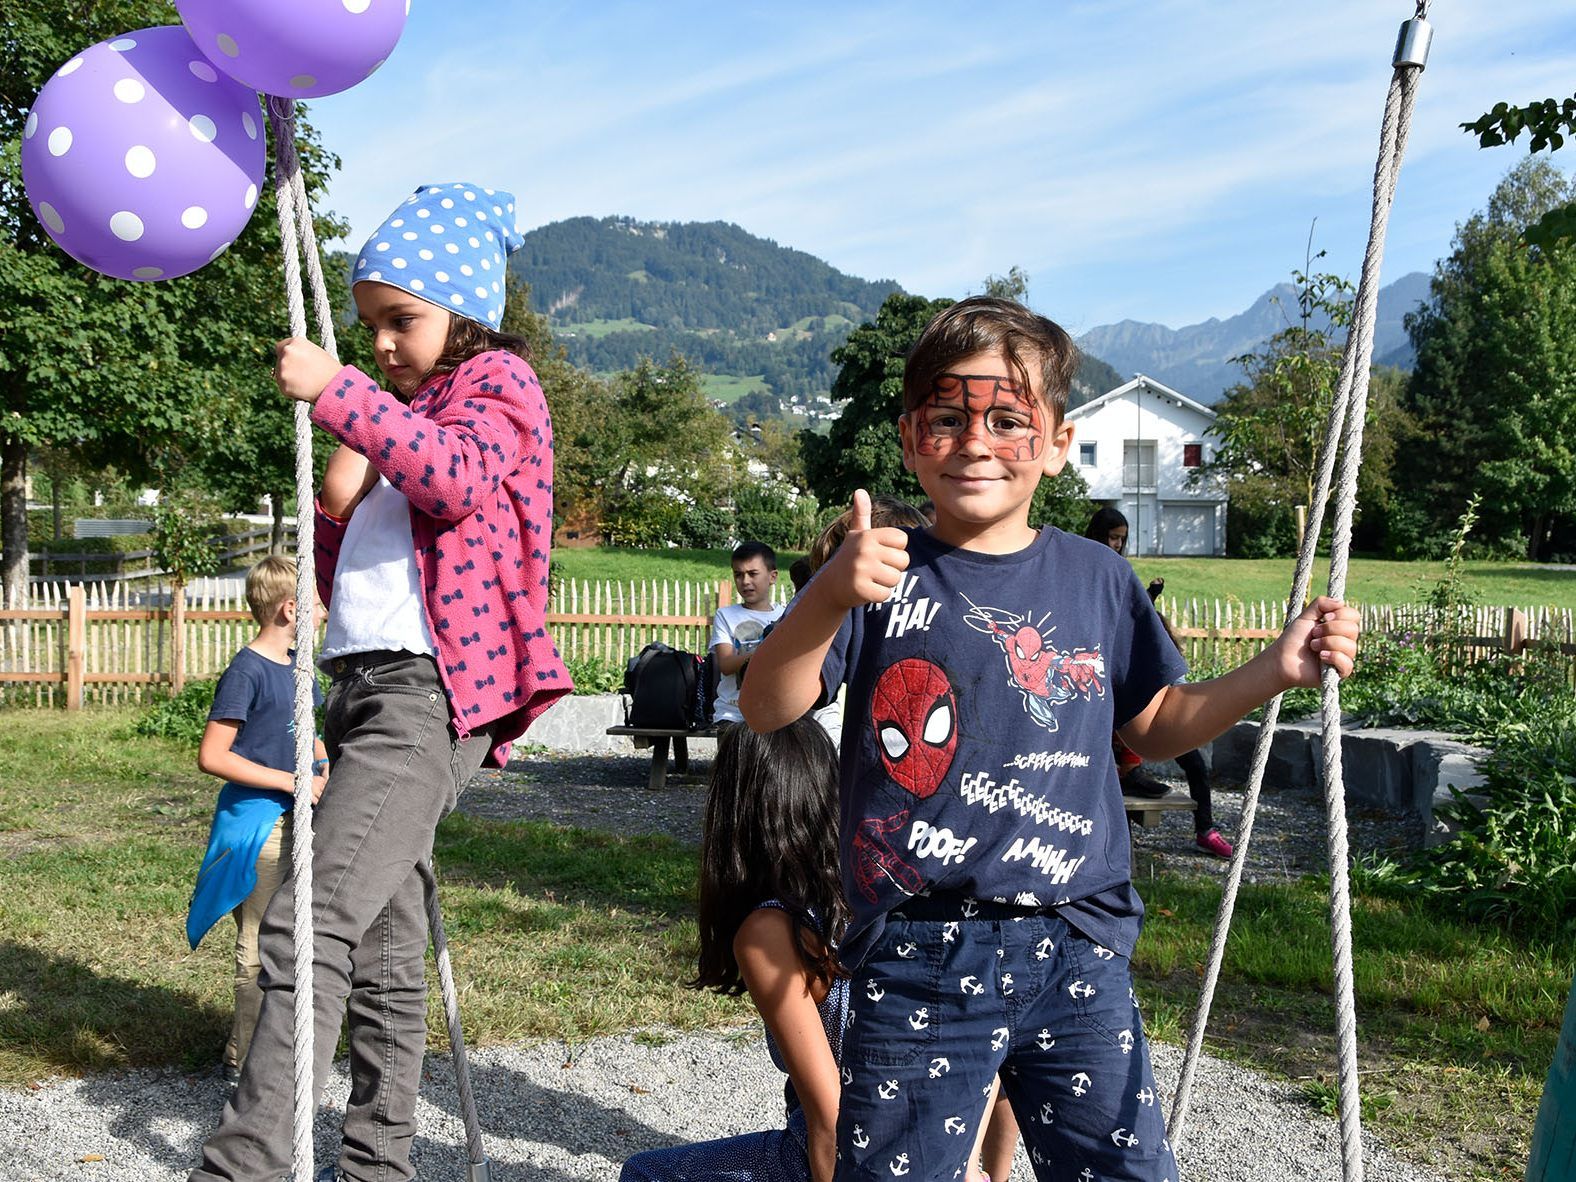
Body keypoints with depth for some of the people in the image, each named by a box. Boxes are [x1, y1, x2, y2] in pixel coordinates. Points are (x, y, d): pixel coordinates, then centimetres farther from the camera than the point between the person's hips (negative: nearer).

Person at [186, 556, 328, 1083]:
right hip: (256, 822, -8)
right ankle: (245, 1060, 10)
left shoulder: (297, 665, 10)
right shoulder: (246, 672, -16)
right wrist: (291, 781, -19)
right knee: (261, 946, -2)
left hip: (296, 819, 8)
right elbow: (212, 757, -19)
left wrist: (323, 764, 4)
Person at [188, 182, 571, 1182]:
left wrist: (335, 390, -17)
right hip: (367, 686, 9)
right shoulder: (400, 413, 27)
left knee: (310, 924, -18)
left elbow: (458, 477, -21)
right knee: (384, 947, 10)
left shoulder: (497, 380, 4)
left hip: (429, 691, -9)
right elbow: (344, 579, 28)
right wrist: (337, 505, 9)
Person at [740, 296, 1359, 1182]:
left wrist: (1275, 671, 3)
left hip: (1076, 953, 2)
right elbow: (766, 710, -12)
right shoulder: (885, 576, -3)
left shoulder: (1096, 579, 6)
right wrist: (830, 597, -29)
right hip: (918, 959, -2)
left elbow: (1154, 725, 17)